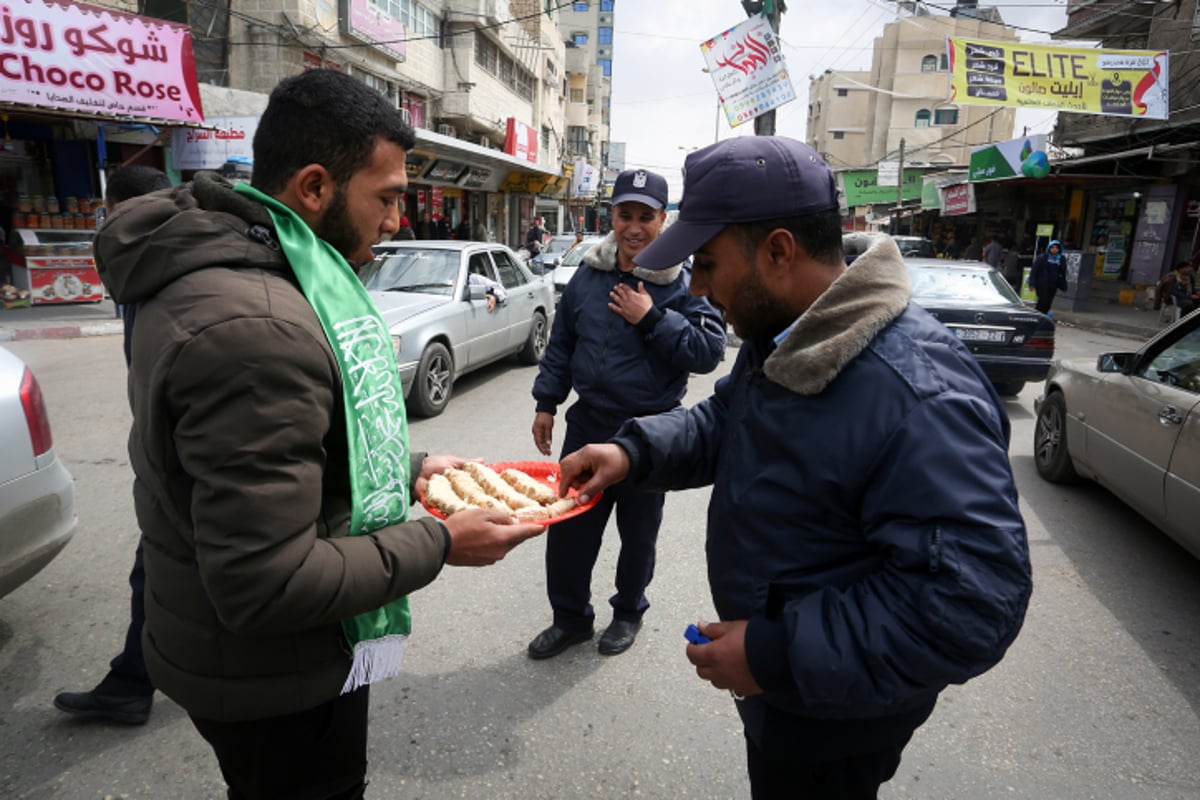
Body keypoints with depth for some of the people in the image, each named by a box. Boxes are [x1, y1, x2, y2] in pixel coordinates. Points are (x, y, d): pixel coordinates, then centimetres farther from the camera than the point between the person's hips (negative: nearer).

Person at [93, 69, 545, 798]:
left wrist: (405, 469, 6)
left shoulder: (249, 277, 3)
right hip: (278, 682, -9)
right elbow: (268, 585, -30)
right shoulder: (253, 328, -32)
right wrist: (438, 545, -20)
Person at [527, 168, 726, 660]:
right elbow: (561, 343, 11)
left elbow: (708, 351, -16)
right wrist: (547, 402, 9)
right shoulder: (588, 274, 3)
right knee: (567, 524, 9)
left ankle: (629, 611, 39)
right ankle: (570, 617, 29)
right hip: (589, 421, 4)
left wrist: (653, 318, -23)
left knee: (638, 530, 14)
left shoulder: (684, 282, -8)